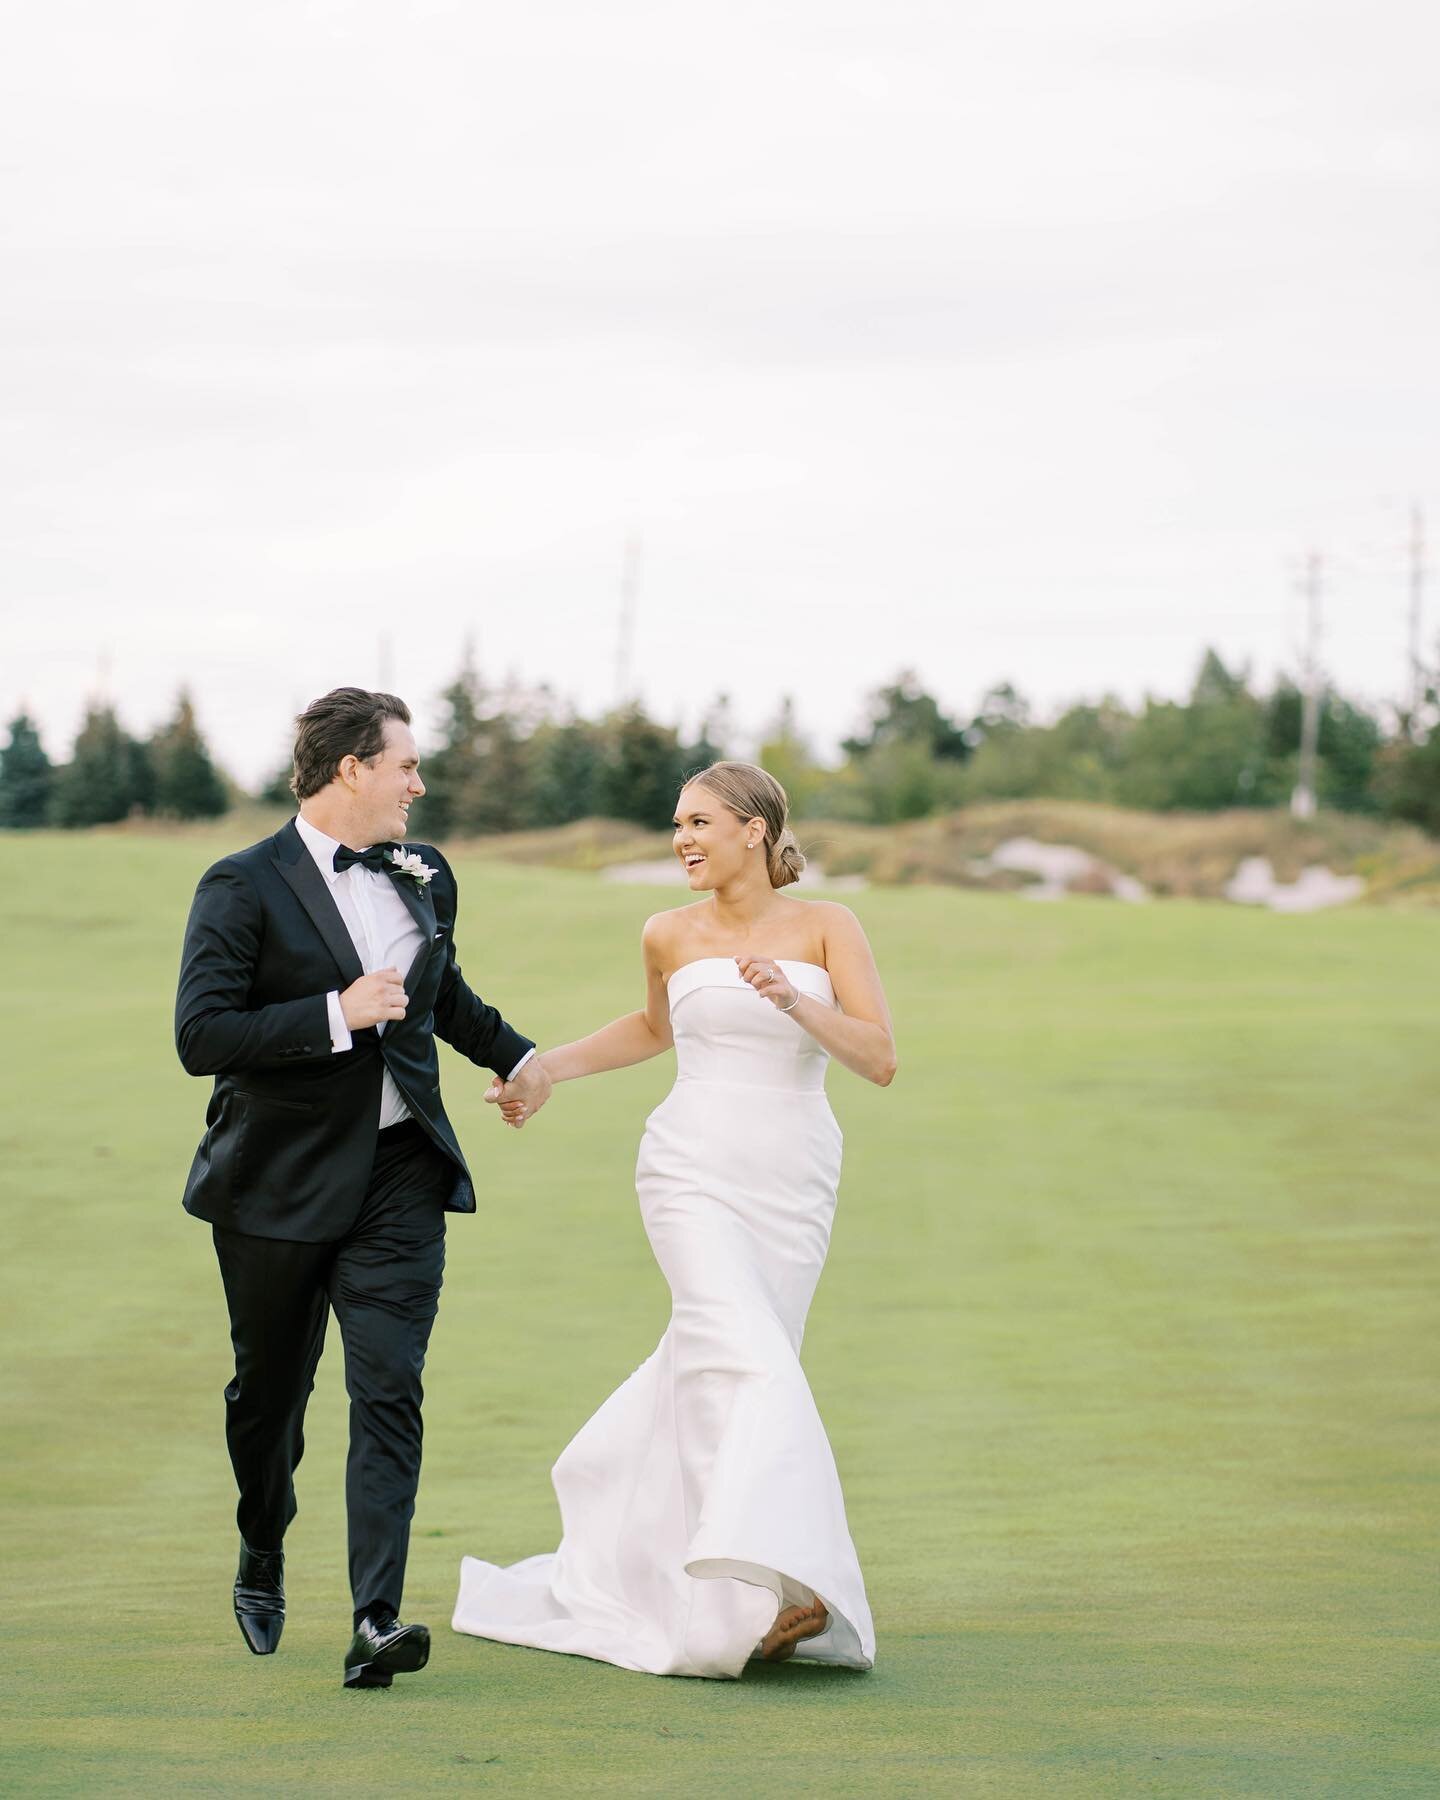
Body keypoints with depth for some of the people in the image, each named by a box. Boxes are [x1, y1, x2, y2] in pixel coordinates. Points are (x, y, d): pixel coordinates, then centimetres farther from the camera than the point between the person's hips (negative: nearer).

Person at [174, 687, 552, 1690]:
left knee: (389, 1392, -11)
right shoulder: (245, 888, -10)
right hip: (280, 1184, -3)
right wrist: (339, 1014, -22)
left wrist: (517, 1055, 24)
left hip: (399, 1174, 3)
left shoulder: (424, 877, 10)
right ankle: (262, 1561, 40)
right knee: (271, 1389, 13)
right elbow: (202, 1036, -20)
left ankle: (377, 1621, -18)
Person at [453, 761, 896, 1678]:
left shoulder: (828, 928, 1)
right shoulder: (671, 935, 6)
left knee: (712, 1365, 9)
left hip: (794, 1189, 1)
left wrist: (792, 1000, -21)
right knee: (744, 1362, -21)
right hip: (695, 1175, -1)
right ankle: (762, 1590, -31)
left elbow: (881, 1060, -7)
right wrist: (544, 1067, 21)